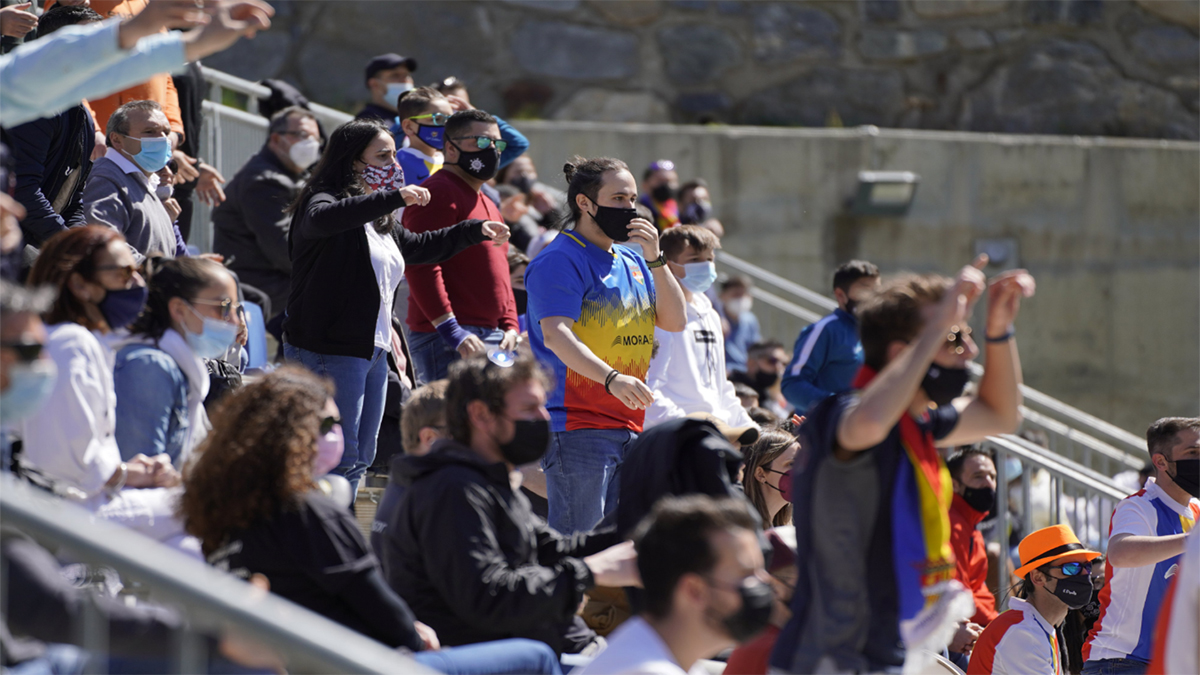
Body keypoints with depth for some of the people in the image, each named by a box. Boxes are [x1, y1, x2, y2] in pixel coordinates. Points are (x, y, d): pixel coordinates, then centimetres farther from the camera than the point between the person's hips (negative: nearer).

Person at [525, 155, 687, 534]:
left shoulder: (632, 263, 18)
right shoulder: (559, 261, -7)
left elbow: (675, 321, 14)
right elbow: (555, 335, -19)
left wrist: (655, 260, 1)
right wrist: (612, 378, -33)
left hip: (629, 425, 8)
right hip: (576, 426, -8)